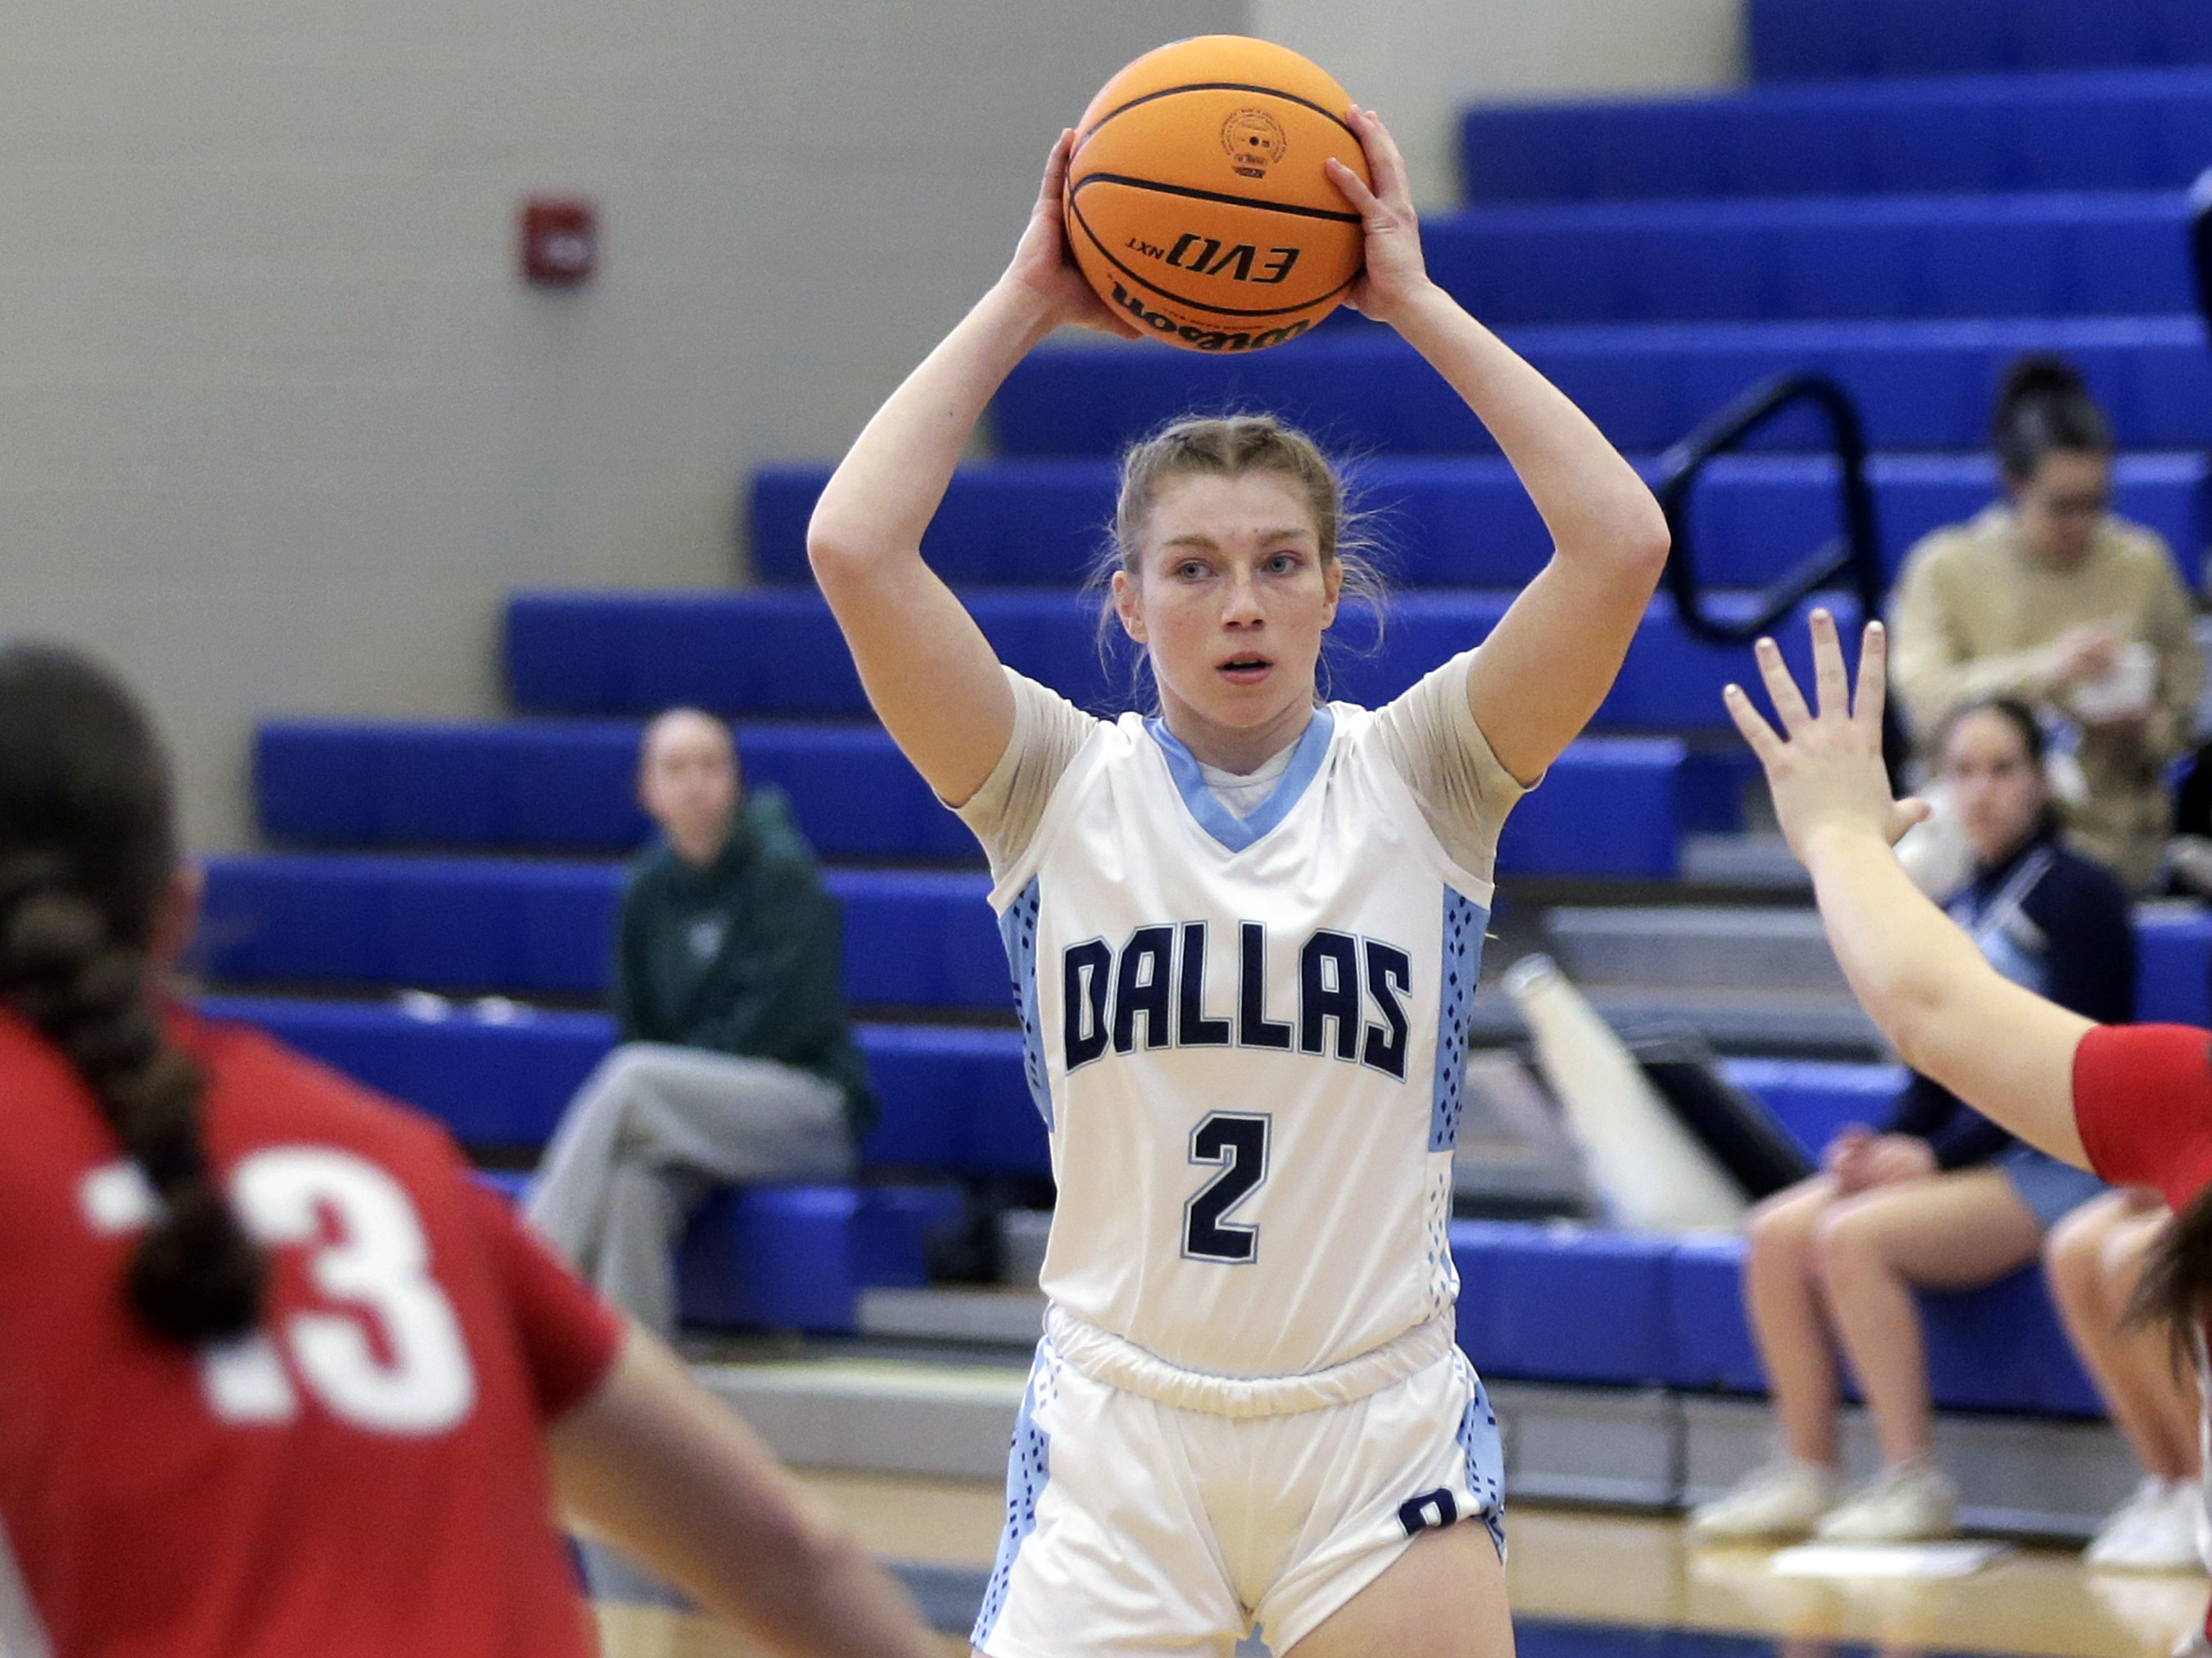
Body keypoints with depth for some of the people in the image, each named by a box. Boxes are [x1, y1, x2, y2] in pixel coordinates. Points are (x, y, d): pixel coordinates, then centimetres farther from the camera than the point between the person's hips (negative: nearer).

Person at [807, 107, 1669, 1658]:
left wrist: (1417, 303, -7)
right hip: (1118, 1433, 0)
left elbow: (1622, 543, -12)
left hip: (1383, 1431, 0)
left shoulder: (1419, 777, 1)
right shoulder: (1061, 785, 1)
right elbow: (855, 550, -12)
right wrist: (1025, 305, -6)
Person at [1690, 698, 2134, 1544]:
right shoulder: (1958, 913, 16)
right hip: (1965, 1160, 8)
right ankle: (1805, 1475, -10)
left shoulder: (2076, 895, -7)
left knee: (1853, 1235, -27)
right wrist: (1886, 1147, -4)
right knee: (1779, 1230, -11)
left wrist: (1939, 1155, -17)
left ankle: (1914, 1483, -23)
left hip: (2058, 1164, -8)